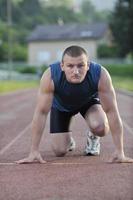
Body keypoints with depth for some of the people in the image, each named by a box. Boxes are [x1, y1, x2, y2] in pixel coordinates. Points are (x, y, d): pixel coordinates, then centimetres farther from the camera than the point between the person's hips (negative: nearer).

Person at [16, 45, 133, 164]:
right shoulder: (50, 76, -39)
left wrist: (119, 151, -33)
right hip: (61, 105, 0)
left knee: (100, 127, -30)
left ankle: (93, 137, 7)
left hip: (89, 101, 0)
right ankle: (68, 139, 29)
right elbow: (41, 113, -32)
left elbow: (111, 111, -32)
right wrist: (34, 151, -33)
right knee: (59, 151, -8)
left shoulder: (101, 75, -38)